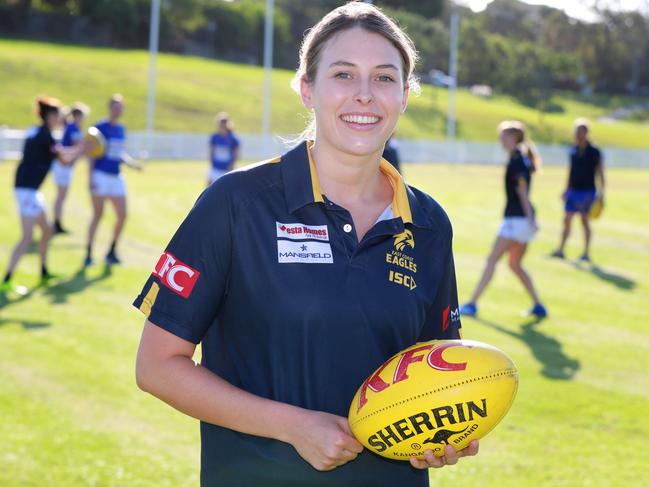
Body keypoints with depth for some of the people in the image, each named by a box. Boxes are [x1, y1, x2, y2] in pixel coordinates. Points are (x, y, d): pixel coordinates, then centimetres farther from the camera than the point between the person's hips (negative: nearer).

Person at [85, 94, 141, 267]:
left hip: (116, 177, 6)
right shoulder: (100, 128, -7)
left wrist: (133, 163, 8)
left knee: (122, 215, 3)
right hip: (101, 176, -6)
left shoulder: (121, 129, 12)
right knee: (98, 215, -5)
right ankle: (88, 254, 3)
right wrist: (91, 178, -14)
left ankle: (112, 252, 16)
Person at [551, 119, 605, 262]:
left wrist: (601, 192, -10)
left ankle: (586, 253, 4)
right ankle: (561, 250, 5)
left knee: (585, 221, -2)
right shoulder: (573, 150, 9)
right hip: (574, 190, 5)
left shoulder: (594, 152, -7)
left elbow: (600, 173, -5)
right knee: (567, 220, 2)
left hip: (587, 191, -5)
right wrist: (567, 189, 18)